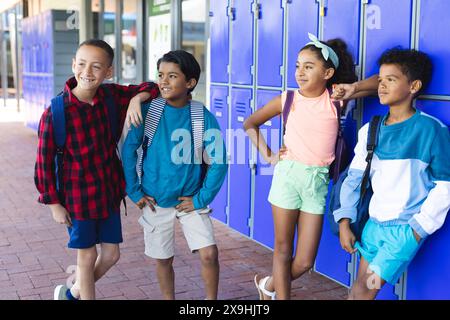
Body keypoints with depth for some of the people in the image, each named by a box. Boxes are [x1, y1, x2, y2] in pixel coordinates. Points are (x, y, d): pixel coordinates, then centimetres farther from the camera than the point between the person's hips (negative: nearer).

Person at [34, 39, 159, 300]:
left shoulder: (111, 95, -5)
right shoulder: (56, 112, -18)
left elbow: (151, 88, 8)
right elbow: (44, 160, -11)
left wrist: (137, 98, -14)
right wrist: (54, 203, -8)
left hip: (109, 191, 5)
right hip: (78, 196, -5)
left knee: (111, 253, 15)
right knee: (87, 256, 9)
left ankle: (73, 293, 40)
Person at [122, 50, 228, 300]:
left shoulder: (203, 116, -12)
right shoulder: (148, 110, -10)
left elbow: (218, 161, -8)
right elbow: (129, 150, -4)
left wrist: (201, 199, -10)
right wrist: (134, 192, -5)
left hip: (190, 201, 0)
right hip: (156, 201, 1)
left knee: (209, 254, -8)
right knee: (163, 259, 12)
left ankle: (211, 299, 17)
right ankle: (168, 298, 36)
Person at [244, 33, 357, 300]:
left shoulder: (334, 98, -3)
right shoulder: (287, 99, 0)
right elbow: (250, 123, 13)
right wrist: (267, 155, 3)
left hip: (318, 180, 1)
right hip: (288, 175, 0)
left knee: (305, 262, 4)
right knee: (283, 249, 6)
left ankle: (269, 285, 33)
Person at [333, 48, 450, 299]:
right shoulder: (370, 130, 4)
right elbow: (355, 177, 7)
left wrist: (418, 229, -11)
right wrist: (344, 221, 1)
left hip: (406, 228, -5)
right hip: (374, 222, 5)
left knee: (365, 290, -6)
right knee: (359, 287, 11)